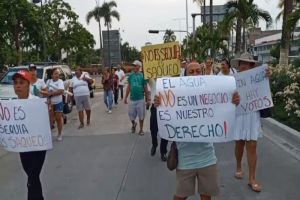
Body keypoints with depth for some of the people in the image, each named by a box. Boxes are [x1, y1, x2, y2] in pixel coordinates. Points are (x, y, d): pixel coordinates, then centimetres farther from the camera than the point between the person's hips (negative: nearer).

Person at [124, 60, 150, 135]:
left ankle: (141, 129, 22)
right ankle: (133, 124, 39)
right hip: (132, 99, 3)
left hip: (140, 99, -3)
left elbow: (145, 88, -2)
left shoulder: (142, 75, -5)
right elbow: (128, 87, 10)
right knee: (131, 115, 9)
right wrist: (125, 97, 9)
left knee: (141, 115, 6)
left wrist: (148, 99, -2)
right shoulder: (130, 75, 3)